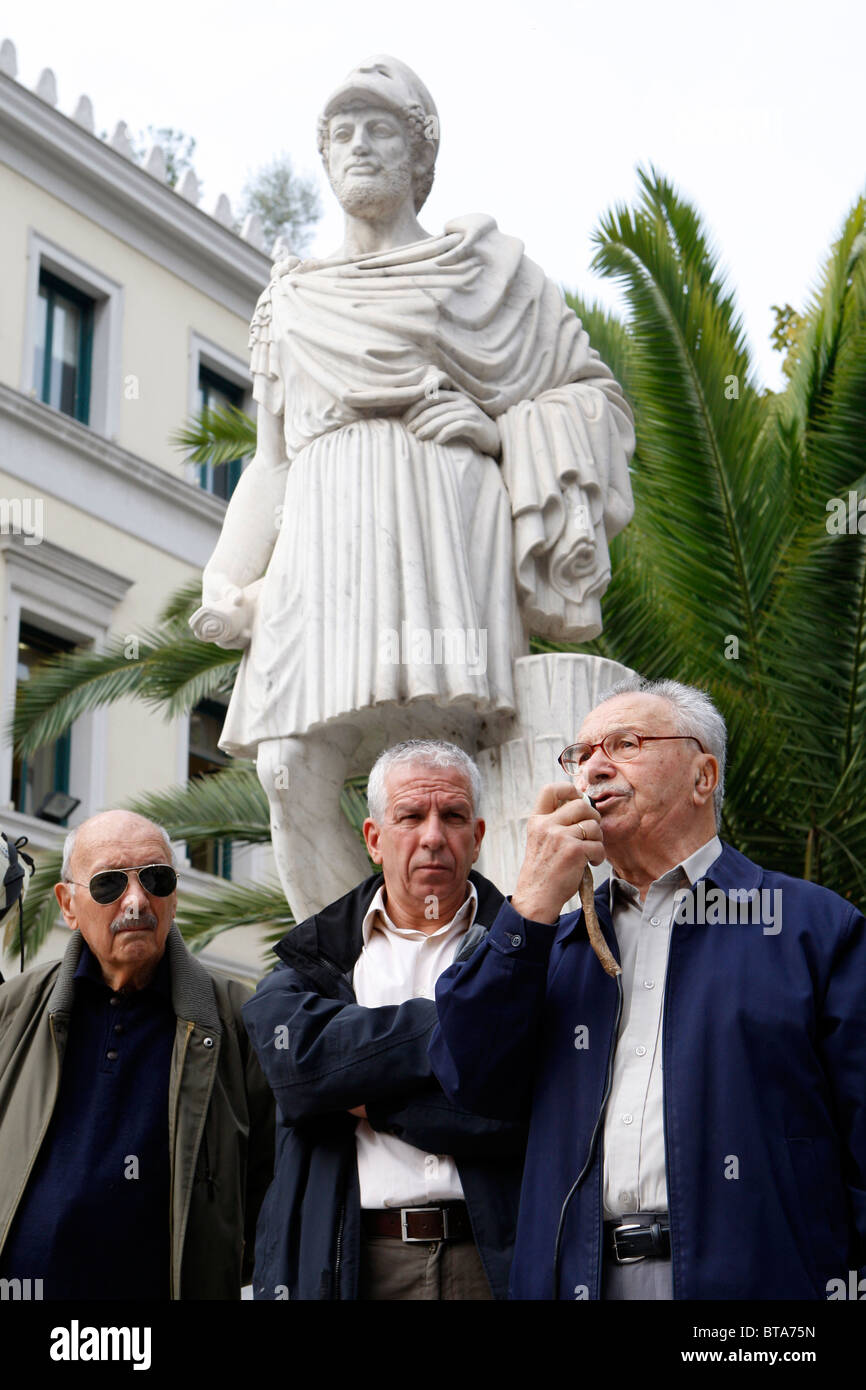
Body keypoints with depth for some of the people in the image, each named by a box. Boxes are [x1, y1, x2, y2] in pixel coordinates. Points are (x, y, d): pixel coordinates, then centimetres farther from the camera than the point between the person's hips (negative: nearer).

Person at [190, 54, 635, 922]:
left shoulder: (479, 266, 16)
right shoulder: (291, 303, 26)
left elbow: (594, 393, 14)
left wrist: (496, 429, -4)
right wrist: (236, 588, 12)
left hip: (432, 525, -3)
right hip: (321, 539, 4)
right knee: (292, 769, -16)